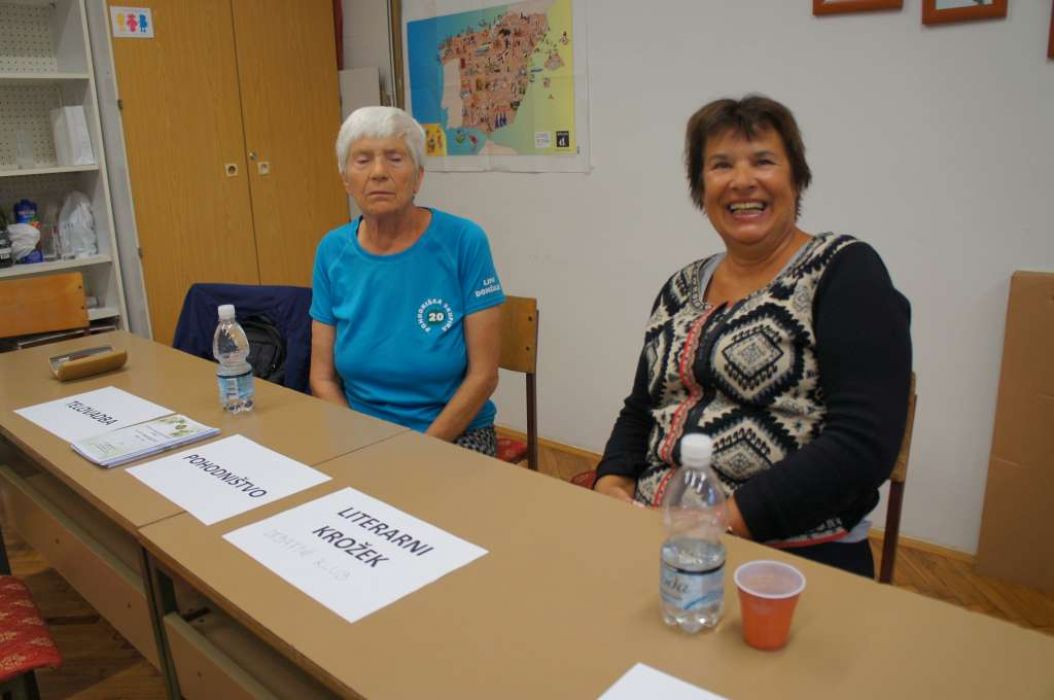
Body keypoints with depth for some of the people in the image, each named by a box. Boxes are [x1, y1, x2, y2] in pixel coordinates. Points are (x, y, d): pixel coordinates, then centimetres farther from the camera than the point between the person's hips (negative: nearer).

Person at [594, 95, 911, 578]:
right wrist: (611, 483, -1)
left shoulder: (845, 271, -4)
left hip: (789, 555, -5)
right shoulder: (682, 288, 13)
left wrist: (728, 517, -20)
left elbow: (864, 443, -14)